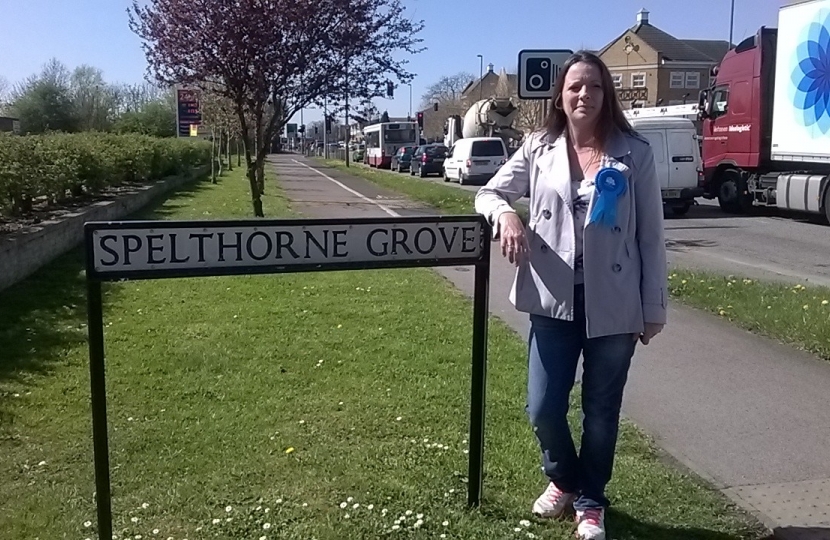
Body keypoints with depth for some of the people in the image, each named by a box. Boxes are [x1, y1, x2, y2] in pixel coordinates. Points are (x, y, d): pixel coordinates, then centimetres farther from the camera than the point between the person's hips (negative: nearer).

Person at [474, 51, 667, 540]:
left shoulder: (634, 152, -3)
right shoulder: (540, 148, 1)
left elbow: (651, 236, 0)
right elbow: (487, 194, 9)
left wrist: (654, 307, 0)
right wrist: (506, 213, -15)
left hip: (615, 307, -1)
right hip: (554, 302, 1)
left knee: (601, 413, 12)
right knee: (544, 409, 5)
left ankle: (590, 500, 36)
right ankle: (563, 479, 37)